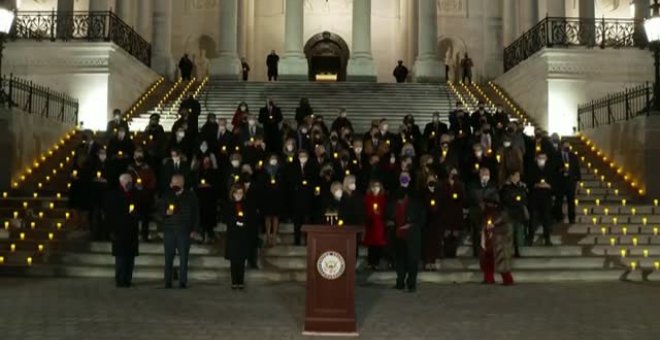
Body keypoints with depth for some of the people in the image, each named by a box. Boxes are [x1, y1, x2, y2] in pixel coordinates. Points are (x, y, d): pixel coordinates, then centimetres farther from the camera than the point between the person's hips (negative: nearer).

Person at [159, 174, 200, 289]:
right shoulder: (166, 196, 7)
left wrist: (195, 229, 0)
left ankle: (183, 282, 7)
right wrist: (166, 212, -12)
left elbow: (196, 213, 5)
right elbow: (160, 211, 10)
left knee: (184, 258, 1)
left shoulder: (190, 196, 3)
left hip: (184, 231, -1)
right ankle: (168, 282, 9)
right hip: (169, 231, 1)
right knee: (168, 258, 3)